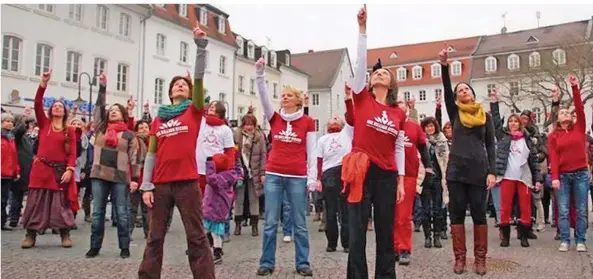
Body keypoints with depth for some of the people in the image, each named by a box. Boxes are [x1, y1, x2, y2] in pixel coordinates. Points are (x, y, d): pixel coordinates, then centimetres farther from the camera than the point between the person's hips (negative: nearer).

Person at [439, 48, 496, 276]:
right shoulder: (455, 113, 9)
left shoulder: (485, 116, 10)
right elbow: (446, 90, -6)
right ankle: (459, 258, 10)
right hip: (456, 170, 0)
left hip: (478, 170, 0)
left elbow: (490, 146, 7)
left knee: (479, 214, 3)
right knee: (457, 214, 2)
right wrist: (444, 65, -17)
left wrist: (491, 171, -4)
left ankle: (480, 258, 12)